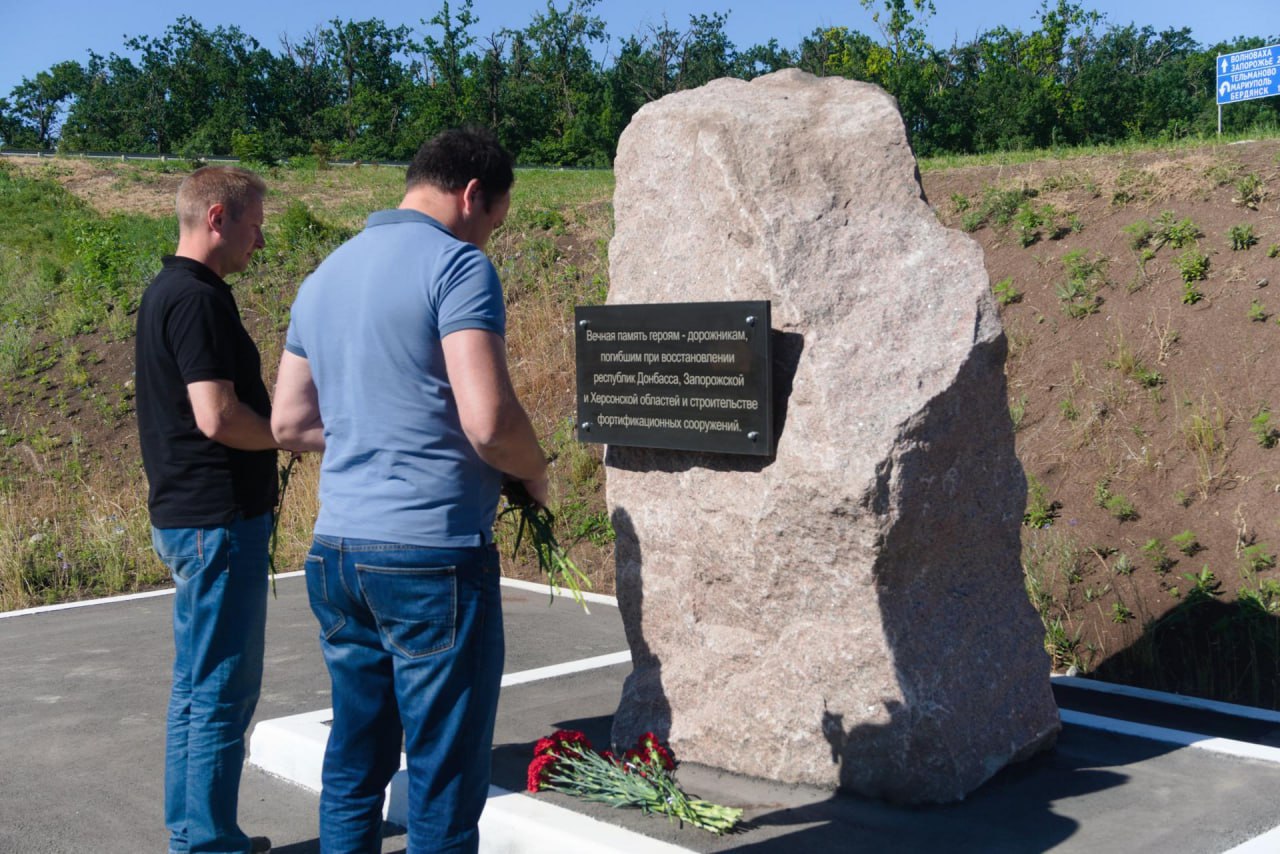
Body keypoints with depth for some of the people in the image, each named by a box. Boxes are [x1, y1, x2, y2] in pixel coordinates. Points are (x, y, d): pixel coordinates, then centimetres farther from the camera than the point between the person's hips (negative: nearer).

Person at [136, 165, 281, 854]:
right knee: (223, 692, -3)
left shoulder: (164, 292, 15)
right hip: (218, 519, -10)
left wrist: (285, 424, 15)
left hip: (184, 514, 10)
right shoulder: (198, 300, -17)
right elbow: (218, 417, -24)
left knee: (198, 686, 16)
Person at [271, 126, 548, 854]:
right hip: (432, 554, -8)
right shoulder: (456, 265, -11)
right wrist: (536, 474, -2)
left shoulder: (325, 276, 13)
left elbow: (290, 423, 17)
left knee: (354, 766, 17)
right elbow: (489, 421, -21)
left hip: (338, 550, 8)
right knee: (444, 784, 3)